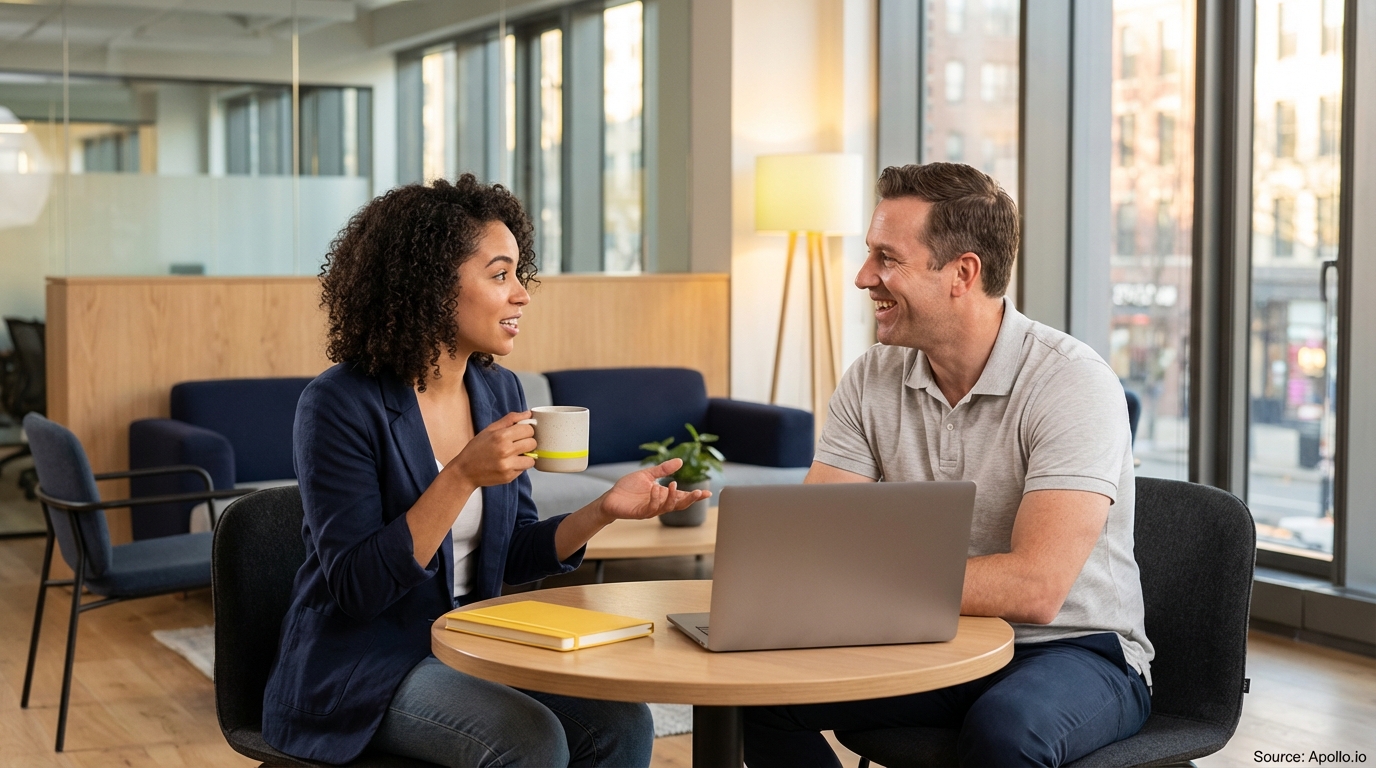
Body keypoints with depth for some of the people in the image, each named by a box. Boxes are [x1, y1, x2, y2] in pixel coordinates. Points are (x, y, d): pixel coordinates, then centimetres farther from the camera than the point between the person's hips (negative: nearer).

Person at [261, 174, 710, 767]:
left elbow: (511, 556, 10)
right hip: (362, 669, -6)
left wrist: (603, 511, -8)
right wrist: (464, 476, -28)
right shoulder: (341, 406, -16)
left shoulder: (499, 392, 5)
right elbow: (357, 587, -20)